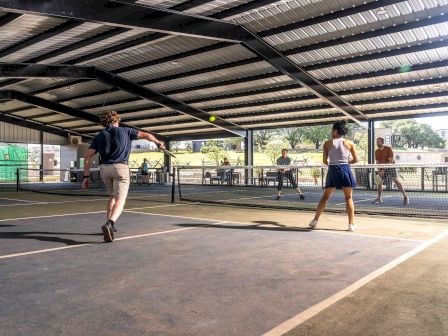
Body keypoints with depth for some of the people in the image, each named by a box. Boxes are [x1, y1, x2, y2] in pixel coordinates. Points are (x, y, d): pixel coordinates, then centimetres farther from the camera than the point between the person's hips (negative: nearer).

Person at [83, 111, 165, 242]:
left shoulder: (99, 136, 13)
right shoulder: (125, 131, 10)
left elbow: (88, 155, 2)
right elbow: (146, 135, 15)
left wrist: (86, 176, 2)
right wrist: (158, 142, 34)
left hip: (104, 169, 4)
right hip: (120, 168, -4)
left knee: (113, 196, 26)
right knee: (120, 200, -10)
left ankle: (109, 225, 21)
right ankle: (109, 224, -36)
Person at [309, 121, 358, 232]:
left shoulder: (327, 143, 4)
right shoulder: (349, 143, 5)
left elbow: (325, 161, 4)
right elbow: (355, 160, 8)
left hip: (332, 170, 1)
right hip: (345, 169, -1)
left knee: (325, 197, 11)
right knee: (348, 198, 7)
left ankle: (315, 220, 12)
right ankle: (351, 224, 5)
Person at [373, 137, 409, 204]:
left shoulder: (388, 149, -13)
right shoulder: (376, 151, 5)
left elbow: (391, 161, -18)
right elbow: (377, 162, 7)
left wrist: (384, 170, -23)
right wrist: (379, 170, -10)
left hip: (390, 167, -5)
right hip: (382, 169, 5)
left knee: (396, 181, -16)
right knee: (380, 182, 1)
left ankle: (405, 196, -12)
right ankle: (379, 198, 15)